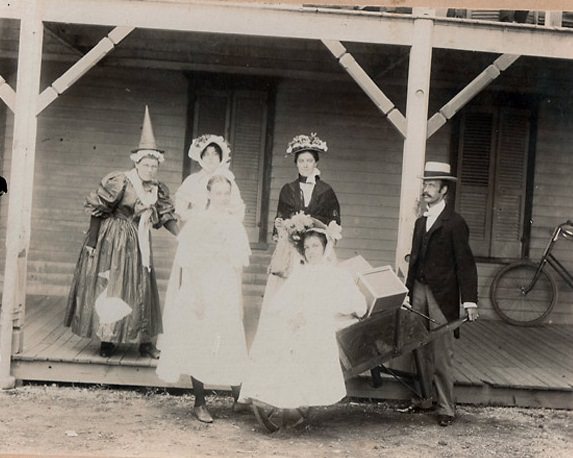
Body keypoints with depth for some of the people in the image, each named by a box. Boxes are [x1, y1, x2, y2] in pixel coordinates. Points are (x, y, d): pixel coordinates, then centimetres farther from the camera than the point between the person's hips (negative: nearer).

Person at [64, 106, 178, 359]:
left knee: (141, 290, 7)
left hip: (138, 244, 6)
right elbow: (97, 210, -13)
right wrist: (91, 242, -14)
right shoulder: (119, 182, -17)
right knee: (110, 287, 3)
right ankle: (107, 340, 13)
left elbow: (167, 216, 6)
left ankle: (144, 341, 13)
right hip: (113, 241, -6)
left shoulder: (157, 189, 2)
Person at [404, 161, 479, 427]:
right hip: (419, 293, 7)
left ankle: (446, 408, 4)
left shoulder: (455, 223, -7)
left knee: (442, 354, -3)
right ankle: (425, 398, 21)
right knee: (423, 350, 11)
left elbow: (465, 263, -10)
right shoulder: (421, 222, 15)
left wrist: (469, 301, -15)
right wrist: (409, 290, 13)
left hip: (442, 297, -6)